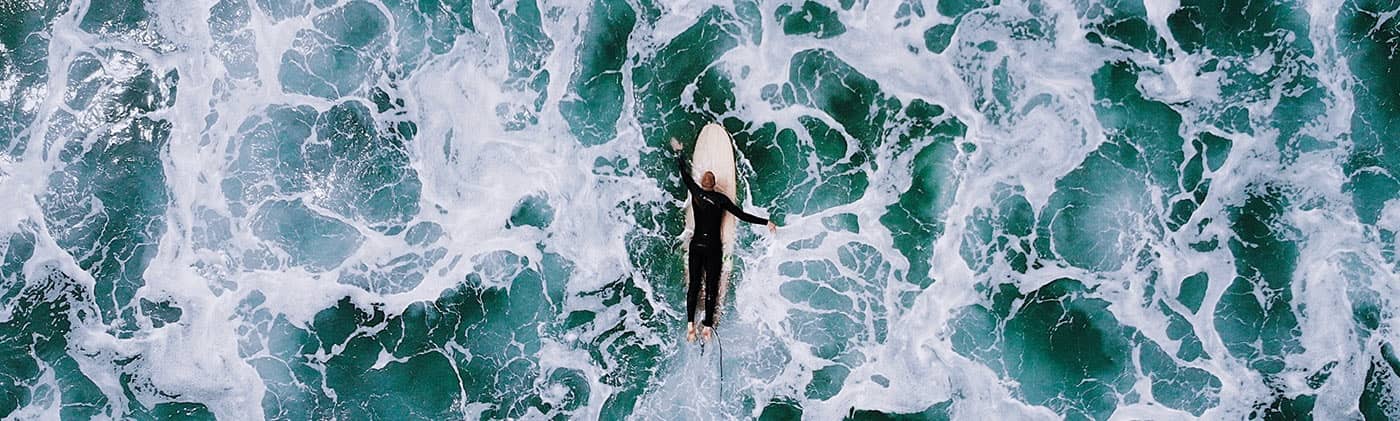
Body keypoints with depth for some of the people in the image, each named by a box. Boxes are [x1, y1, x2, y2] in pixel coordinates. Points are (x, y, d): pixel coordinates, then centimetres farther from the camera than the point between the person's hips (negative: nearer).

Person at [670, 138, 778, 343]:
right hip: (713, 247, -2)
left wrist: (678, 152, 28)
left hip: (696, 245, 2)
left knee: (694, 285, 6)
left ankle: (690, 325, -2)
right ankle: (707, 327, -1)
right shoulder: (721, 199, -6)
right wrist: (766, 222, -7)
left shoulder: (695, 192, 0)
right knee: (711, 287, 1)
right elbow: (741, 215, -10)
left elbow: (685, 174, 14)